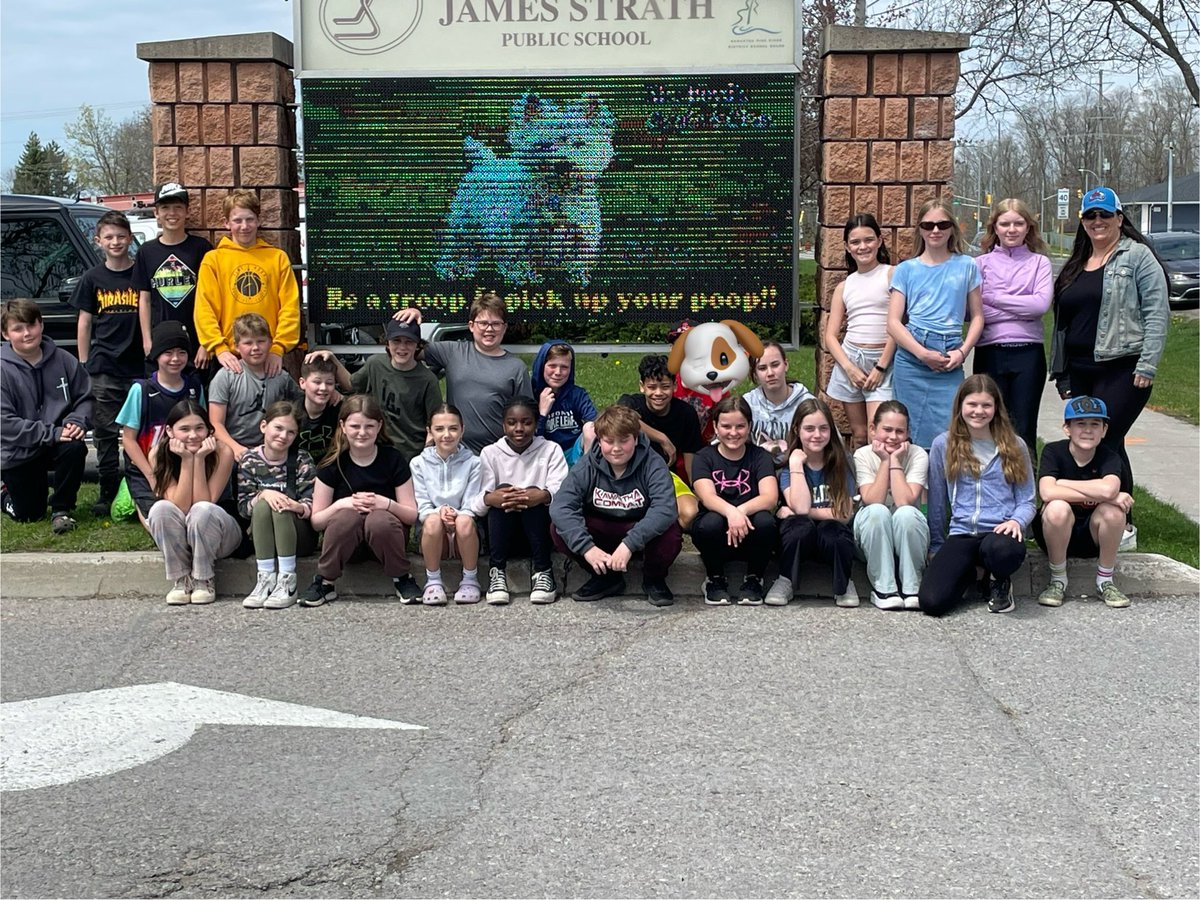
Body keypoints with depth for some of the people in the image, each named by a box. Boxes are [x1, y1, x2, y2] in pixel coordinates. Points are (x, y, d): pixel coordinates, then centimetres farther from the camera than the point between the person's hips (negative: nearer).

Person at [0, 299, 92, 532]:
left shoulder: (63, 360, -5)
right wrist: (51, 433, -26)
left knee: (75, 448, -33)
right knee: (29, 515, 3)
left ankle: (62, 509, -10)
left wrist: (78, 421, -19)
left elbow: (84, 397, 4)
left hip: (58, 442, 2)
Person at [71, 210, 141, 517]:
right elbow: (84, 323, 10)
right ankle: (108, 495, 11)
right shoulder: (93, 278, 7)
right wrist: (83, 365, 6)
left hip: (139, 368, -1)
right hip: (103, 370, 1)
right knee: (106, 435, 4)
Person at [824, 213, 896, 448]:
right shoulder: (844, 287, 12)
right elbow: (831, 335, 8)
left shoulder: (892, 274, -1)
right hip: (849, 359, 4)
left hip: (883, 361, -4)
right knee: (859, 436, 8)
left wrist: (880, 367, -9)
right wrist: (850, 368, -7)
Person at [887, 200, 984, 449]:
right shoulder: (906, 269, 8)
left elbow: (977, 316, 11)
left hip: (950, 362, 0)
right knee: (913, 434, 2)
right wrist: (923, 353, -10)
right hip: (911, 358, 0)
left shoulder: (966, 266, 10)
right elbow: (893, 322, 2)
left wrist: (962, 351, -5)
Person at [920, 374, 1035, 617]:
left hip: (999, 532, -1)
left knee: (1004, 550, -41)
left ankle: (998, 581, 0)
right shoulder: (943, 445, 7)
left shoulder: (1014, 446, 7)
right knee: (931, 602, -23)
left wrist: (1017, 521, -14)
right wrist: (936, 547, 15)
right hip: (960, 534, 1)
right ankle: (967, 573, 14)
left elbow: (1026, 500, 8)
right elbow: (936, 501, 13)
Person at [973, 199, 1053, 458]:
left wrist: (993, 298, -7)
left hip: (1028, 352, 0)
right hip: (990, 352, 0)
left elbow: (1041, 303, -7)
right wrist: (1021, 310, -9)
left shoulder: (1039, 262, 9)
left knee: (1024, 431, 2)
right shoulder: (981, 263, 8)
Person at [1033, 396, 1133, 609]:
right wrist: (1100, 495, -31)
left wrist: (1063, 483, -24)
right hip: (1056, 535, -1)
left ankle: (1105, 580, -6)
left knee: (1112, 510, -28)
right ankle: (1058, 580, -11)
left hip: (1093, 536, 1)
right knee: (1058, 508, -33)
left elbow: (1108, 489, -34)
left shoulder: (1109, 458, -10)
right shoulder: (1053, 452, -12)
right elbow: (1047, 493, -31)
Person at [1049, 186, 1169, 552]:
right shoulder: (1076, 266, 19)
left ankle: (1122, 526, -2)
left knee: (1103, 443, -12)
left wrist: (1147, 366, -15)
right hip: (1080, 373, 6)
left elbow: (1156, 312, -9)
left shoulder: (1137, 256, -2)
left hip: (1122, 370, -6)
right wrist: (1062, 375, 17)